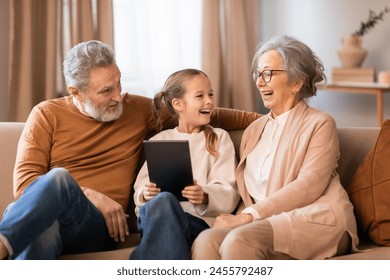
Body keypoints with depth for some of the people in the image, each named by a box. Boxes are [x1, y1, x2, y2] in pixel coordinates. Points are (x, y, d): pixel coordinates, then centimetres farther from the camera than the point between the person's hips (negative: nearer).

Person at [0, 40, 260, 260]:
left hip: (99, 227, 0)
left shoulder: (136, 109, 20)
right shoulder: (48, 115, 12)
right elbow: (25, 181, 2)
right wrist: (92, 197, -9)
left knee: (58, 179, -39)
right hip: (44, 215, 0)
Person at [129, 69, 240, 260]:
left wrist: (205, 197, -18)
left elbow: (229, 192, 5)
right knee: (162, 200, -37)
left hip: (199, 218, -2)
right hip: (154, 214, 2)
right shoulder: (159, 141, 24)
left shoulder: (219, 138, 18)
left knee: (164, 203, -37)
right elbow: (141, 186, 14)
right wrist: (145, 193, -11)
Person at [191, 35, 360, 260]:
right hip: (268, 223, 5)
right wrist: (239, 218, -6)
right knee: (206, 241, -28)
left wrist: (249, 215, -17)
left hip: (315, 220, -5)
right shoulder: (254, 130, 25)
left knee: (239, 240, -35)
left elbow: (308, 186, -9)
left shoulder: (320, 124, 6)